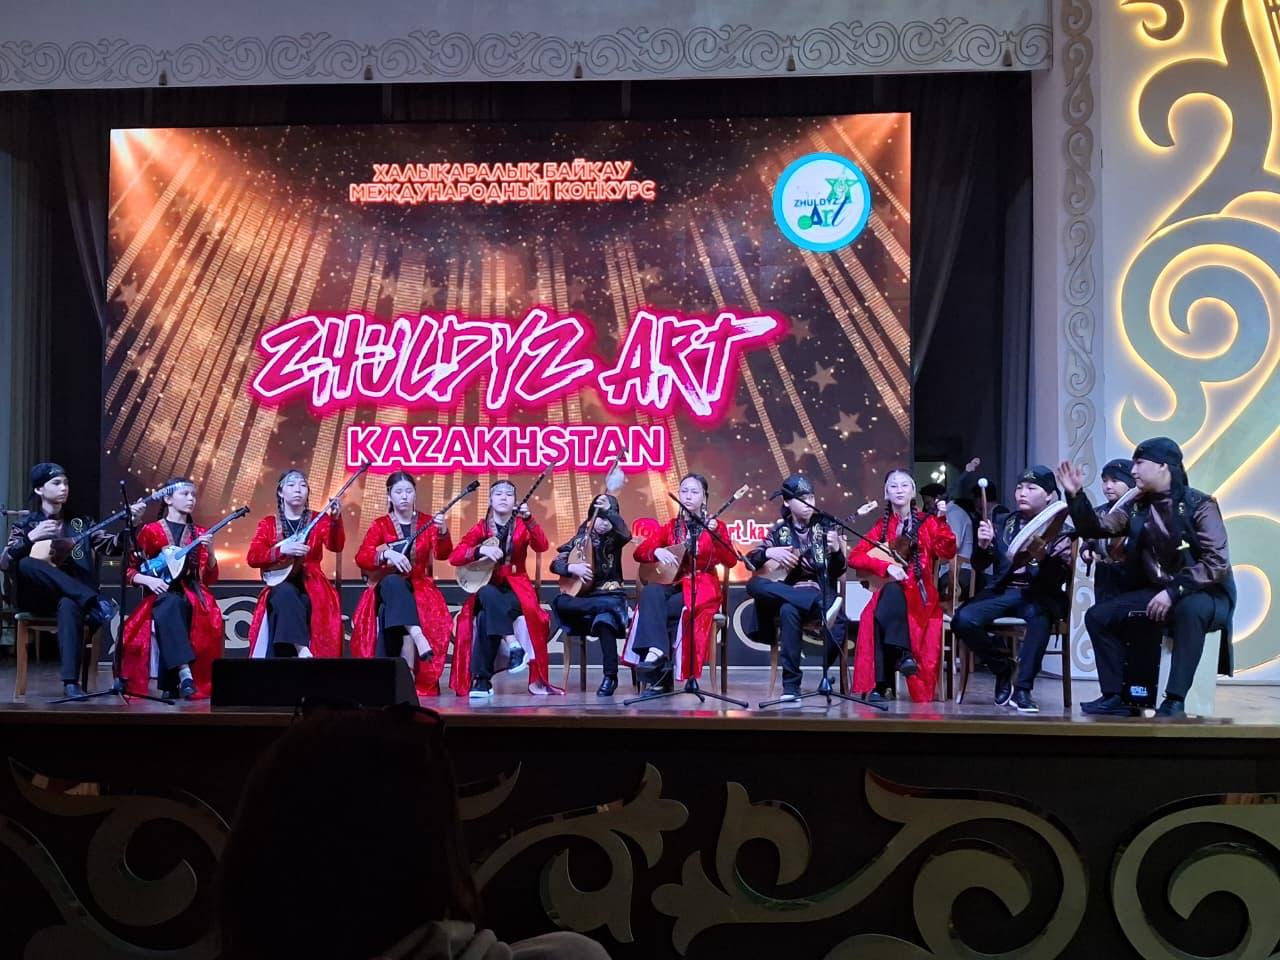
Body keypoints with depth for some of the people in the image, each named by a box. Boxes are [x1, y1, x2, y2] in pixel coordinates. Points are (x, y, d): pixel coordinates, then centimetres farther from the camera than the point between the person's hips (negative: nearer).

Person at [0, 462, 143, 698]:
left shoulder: (80, 522, 15)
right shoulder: (25, 525, 9)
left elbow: (112, 547, 3)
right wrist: (30, 538, -20)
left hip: (73, 597, 0)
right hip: (38, 598, 0)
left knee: (68, 607, -38)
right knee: (27, 564, -32)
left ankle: (71, 682, -44)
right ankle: (97, 603, -35)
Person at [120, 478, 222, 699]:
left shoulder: (199, 534, 17)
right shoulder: (151, 531, 9)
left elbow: (210, 578, 11)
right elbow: (130, 569, 9)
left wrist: (210, 551, -6)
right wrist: (148, 580, -12)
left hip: (191, 593, 2)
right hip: (161, 594, -2)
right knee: (171, 605, -39)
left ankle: (171, 682, -32)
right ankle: (184, 674, -50)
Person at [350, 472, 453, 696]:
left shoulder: (426, 523, 8)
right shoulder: (380, 525, 6)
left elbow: (443, 554, -9)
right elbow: (361, 558, -8)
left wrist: (442, 532, -31)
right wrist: (387, 554, -27)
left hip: (419, 586, 1)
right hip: (388, 587, -1)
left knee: (431, 615, -33)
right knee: (394, 582, -37)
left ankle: (408, 672, -32)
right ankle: (417, 635, -51)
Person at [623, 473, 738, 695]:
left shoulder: (714, 525, 5)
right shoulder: (670, 527, 13)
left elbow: (731, 561, -10)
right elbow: (639, 552, 7)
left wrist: (714, 534, -24)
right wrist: (657, 552, -15)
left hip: (702, 588, -3)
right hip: (673, 585, 3)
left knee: (661, 611, -30)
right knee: (650, 593, -33)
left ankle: (661, 678, -24)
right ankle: (656, 651, -46)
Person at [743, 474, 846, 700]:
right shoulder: (779, 530, 11)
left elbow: (837, 572, 2)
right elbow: (750, 561, 8)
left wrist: (836, 550, -19)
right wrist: (769, 553, -12)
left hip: (819, 591, -2)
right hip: (785, 592, 2)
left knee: (789, 609, -39)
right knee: (753, 585, -31)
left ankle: (791, 685, -29)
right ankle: (821, 605, -38)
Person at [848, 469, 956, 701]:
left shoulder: (926, 522, 10)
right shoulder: (882, 526, 15)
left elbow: (947, 553, -6)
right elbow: (855, 556, 5)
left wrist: (941, 520, -19)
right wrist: (887, 567, -10)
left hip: (918, 592, -2)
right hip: (889, 591, 2)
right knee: (872, 616, -33)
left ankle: (902, 653, -34)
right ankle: (880, 684, -32)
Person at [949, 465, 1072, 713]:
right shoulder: (1002, 520, 14)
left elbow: (1059, 579, -4)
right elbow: (979, 565, 9)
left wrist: (1061, 560, -26)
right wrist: (983, 545, -13)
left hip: (1039, 594, -3)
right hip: (1002, 591, 3)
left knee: (1038, 616, -40)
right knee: (963, 620, -26)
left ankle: (1022, 689, -30)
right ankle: (1003, 668, 0)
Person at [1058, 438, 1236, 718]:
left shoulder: (1199, 504, -14)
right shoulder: (1137, 507, 4)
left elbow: (1217, 562, -21)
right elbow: (1095, 528, 3)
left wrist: (1174, 592, -28)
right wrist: (1076, 495, -12)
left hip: (1204, 594, -6)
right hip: (1156, 592, 7)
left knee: (1190, 609, -40)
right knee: (1098, 615, -7)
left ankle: (1174, 702, -36)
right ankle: (1115, 698, -6)